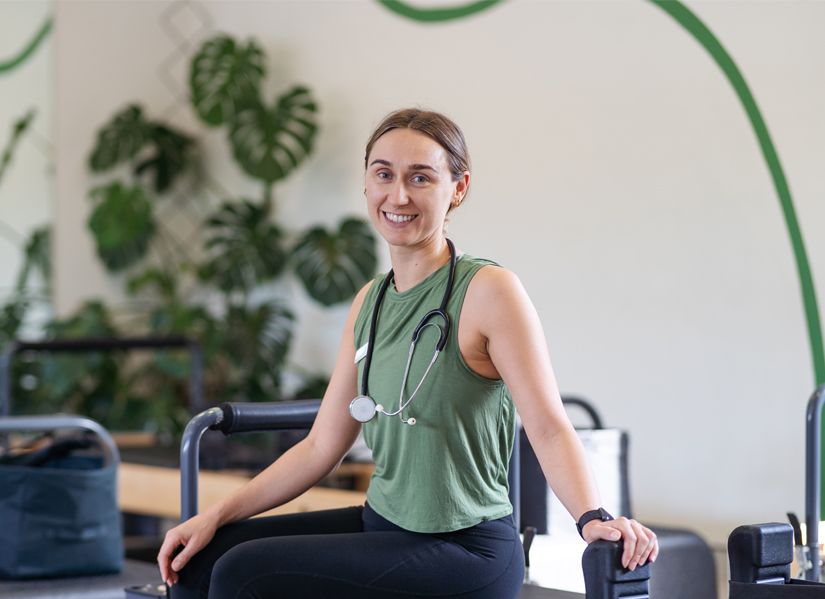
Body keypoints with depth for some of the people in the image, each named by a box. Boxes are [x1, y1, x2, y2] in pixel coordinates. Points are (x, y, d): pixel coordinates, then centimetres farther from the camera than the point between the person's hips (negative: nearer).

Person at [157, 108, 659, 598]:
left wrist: (594, 518, -37)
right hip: (382, 525, 7)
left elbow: (550, 428, -20)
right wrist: (216, 517, 5)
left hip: (463, 552, -7)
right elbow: (322, 446, 10)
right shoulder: (371, 302, 8)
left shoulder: (488, 291, -14)